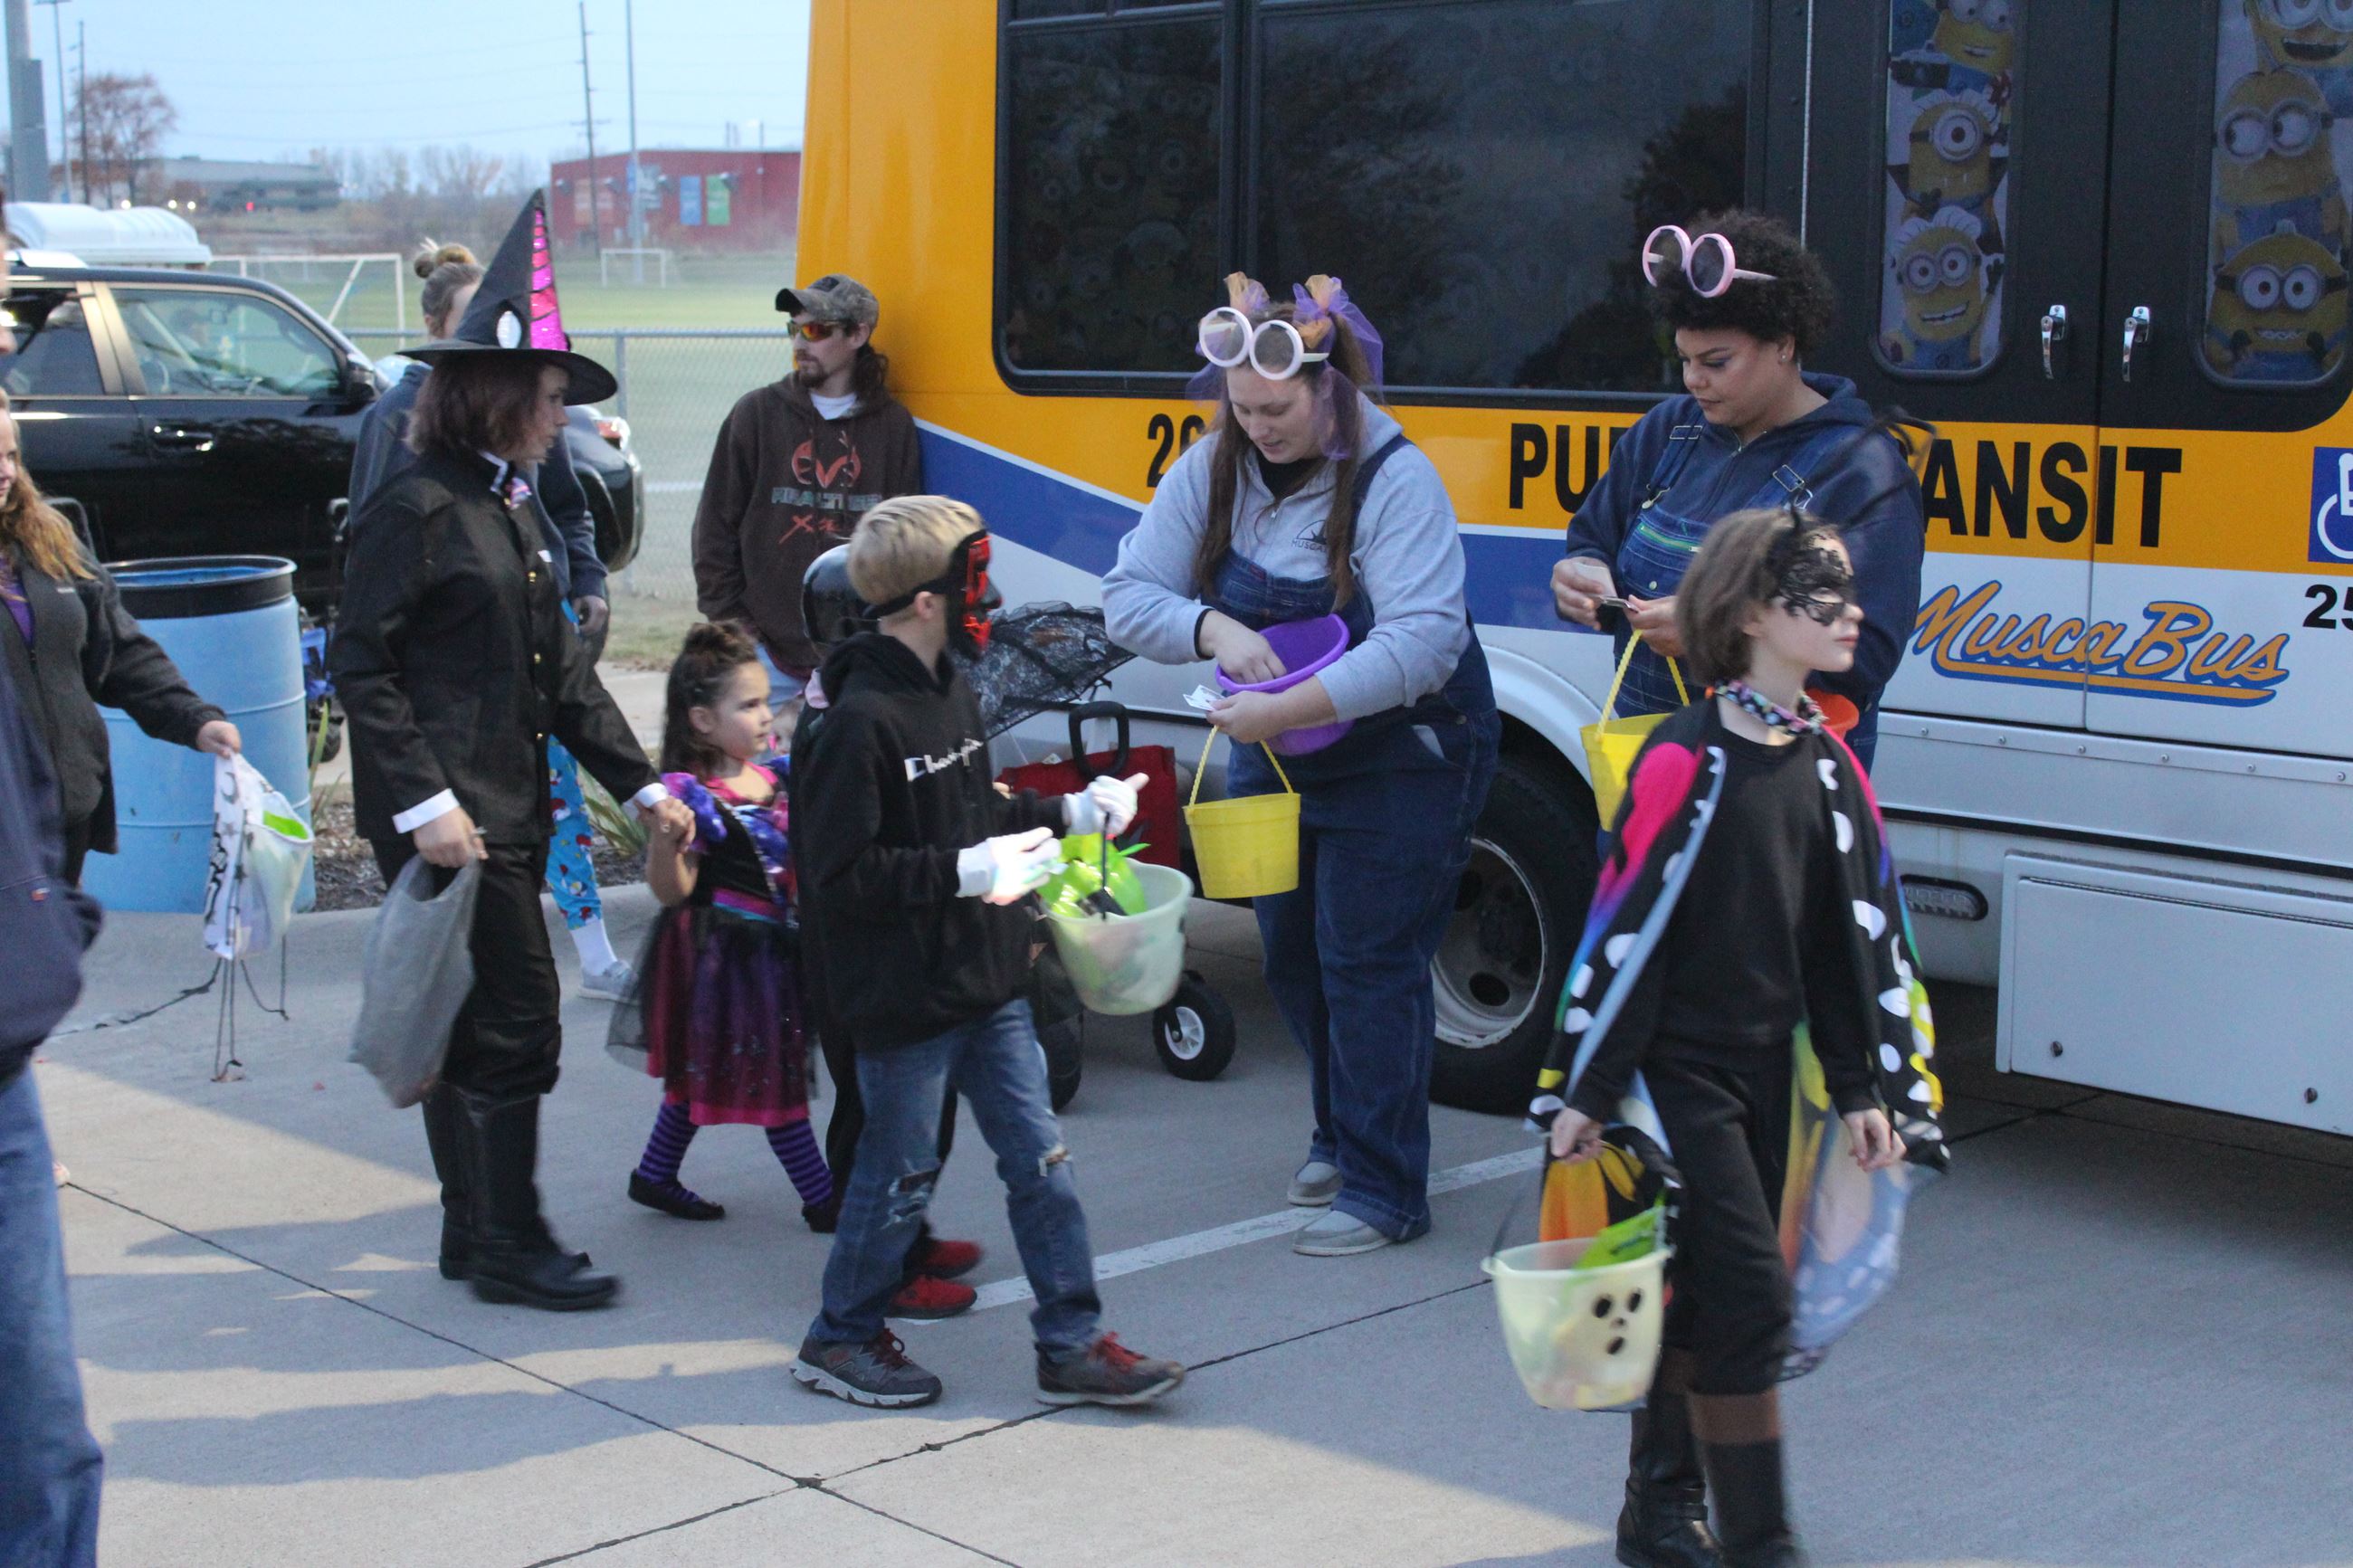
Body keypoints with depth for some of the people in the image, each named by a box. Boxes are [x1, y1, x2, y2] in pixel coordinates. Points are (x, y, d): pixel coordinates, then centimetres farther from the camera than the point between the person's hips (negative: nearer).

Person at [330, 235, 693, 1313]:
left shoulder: (513, 507, 16)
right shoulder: (418, 509, -12)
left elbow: (560, 667, 18)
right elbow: (360, 666, -15)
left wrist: (638, 783, 13)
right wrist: (423, 802, -21)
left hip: (507, 808, 9)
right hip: (447, 813, -9)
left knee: (471, 1025, 14)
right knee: (514, 1021, -6)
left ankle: (477, 1233, 23)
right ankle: (507, 1246, 4)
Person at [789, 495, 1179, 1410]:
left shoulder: (951, 693, 9)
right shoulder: (860, 720, -20)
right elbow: (837, 878, -22)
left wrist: (1068, 814, 15)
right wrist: (966, 873, -25)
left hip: (987, 985, 8)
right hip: (906, 999, -8)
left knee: (1040, 1158, 9)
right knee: (899, 1175, 5)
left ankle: (1072, 1344, 18)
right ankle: (839, 1340, 25)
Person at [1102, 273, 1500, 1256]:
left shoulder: (1395, 481, -22)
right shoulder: (1212, 472, -4)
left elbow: (1421, 641, -32)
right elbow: (1129, 597, -6)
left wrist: (1296, 706, -39)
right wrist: (1215, 630, -26)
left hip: (1399, 761, -7)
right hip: (1272, 767, 7)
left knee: (1369, 965, -6)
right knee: (1293, 958, 17)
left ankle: (1383, 1191, 5)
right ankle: (1340, 1132, 39)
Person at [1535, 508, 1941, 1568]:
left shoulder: (1827, 767, 6)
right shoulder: (1687, 762, -16)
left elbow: (1856, 932, 11)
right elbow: (1625, 927, -15)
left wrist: (1862, 1086, 10)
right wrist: (1582, 1092, -14)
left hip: (1764, 1067, 7)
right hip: (1675, 1070, -7)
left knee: (1703, 1296, 15)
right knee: (1747, 1292, -8)